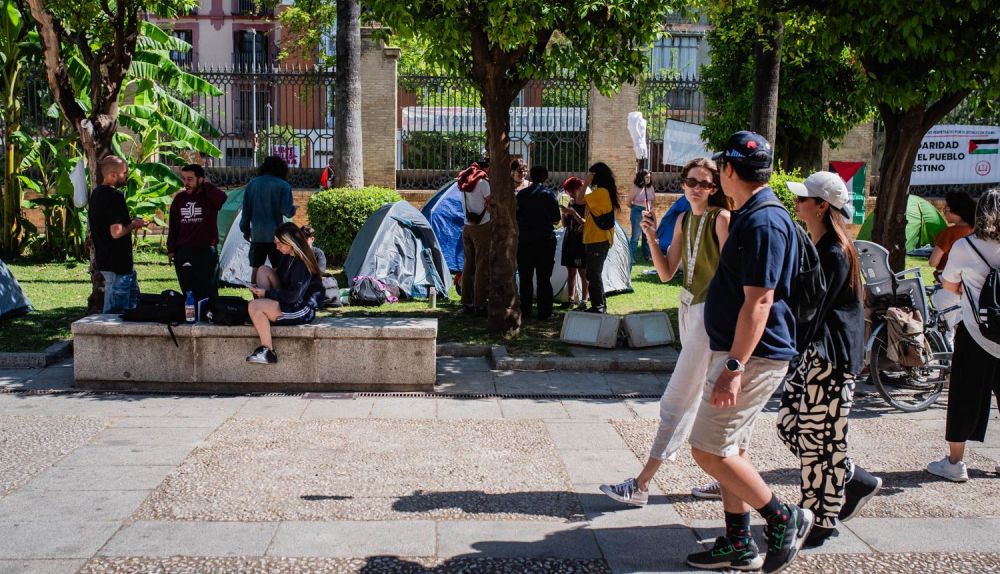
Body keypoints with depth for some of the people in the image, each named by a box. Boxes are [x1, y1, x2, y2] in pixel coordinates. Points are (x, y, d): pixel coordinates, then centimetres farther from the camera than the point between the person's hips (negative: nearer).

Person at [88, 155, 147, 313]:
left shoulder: (96, 193, 11)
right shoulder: (115, 196, -21)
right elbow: (116, 232, -29)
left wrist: (129, 221, 16)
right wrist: (133, 225, -10)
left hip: (103, 258, 10)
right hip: (117, 262, -10)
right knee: (116, 310, -1)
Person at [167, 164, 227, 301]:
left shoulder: (209, 197, -5)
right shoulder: (179, 198, 7)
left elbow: (222, 198, -30)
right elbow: (172, 226, 12)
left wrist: (205, 185, -15)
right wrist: (171, 250, 7)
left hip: (206, 253, -4)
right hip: (183, 253, 4)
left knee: (208, 295, 0)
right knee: (188, 294, 7)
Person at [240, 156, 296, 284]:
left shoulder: (252, 184, 7)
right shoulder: (283, 186, -6)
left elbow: (246, 210, 10)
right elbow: (288, 211, -11)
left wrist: (245, 229, 19)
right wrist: (293, 207, 11)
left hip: (257, 234, 4)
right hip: (276, 234, -4)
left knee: (256, 268, 9)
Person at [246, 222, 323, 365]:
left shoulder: (302, 264, -21)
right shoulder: (287, 257, 7)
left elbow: (293, 296, -23)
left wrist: (266, 292, -17)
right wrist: (260, 290, 5)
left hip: (302, 310, -10)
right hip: (286, 301, 10)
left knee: (254, 306, -25)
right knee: (264, 270, 5)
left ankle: (268, 352, -22)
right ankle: (261, 315, -6)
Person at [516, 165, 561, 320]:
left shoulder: (521, 194, 2)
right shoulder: (549, 194, -4)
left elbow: (515, 216, 4)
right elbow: (556, 219, -3)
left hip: (524, 239, 2)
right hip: (545, 240, -2)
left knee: (525, 276, 10)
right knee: (544, 277, 1)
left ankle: (525, 310, 13)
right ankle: (544, 312, 1)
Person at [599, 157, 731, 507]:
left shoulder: (721, 219, -10)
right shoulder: (683, 221, 12)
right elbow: (666, 273, 10)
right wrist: (652, 238, -4)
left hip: (712, 312, -9)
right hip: (689, 309, 9)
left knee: (678, 401, -7)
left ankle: (642, 485, -4)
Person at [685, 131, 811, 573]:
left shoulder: (763, 222, -19)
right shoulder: (748, 216, 14)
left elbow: (759, 301, -25)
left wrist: (734, 367, -28)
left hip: (753, 355, -11)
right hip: (736, 351, 11)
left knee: (709, 449, -9)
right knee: (729, 449, 15)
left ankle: (783, 518, 6)